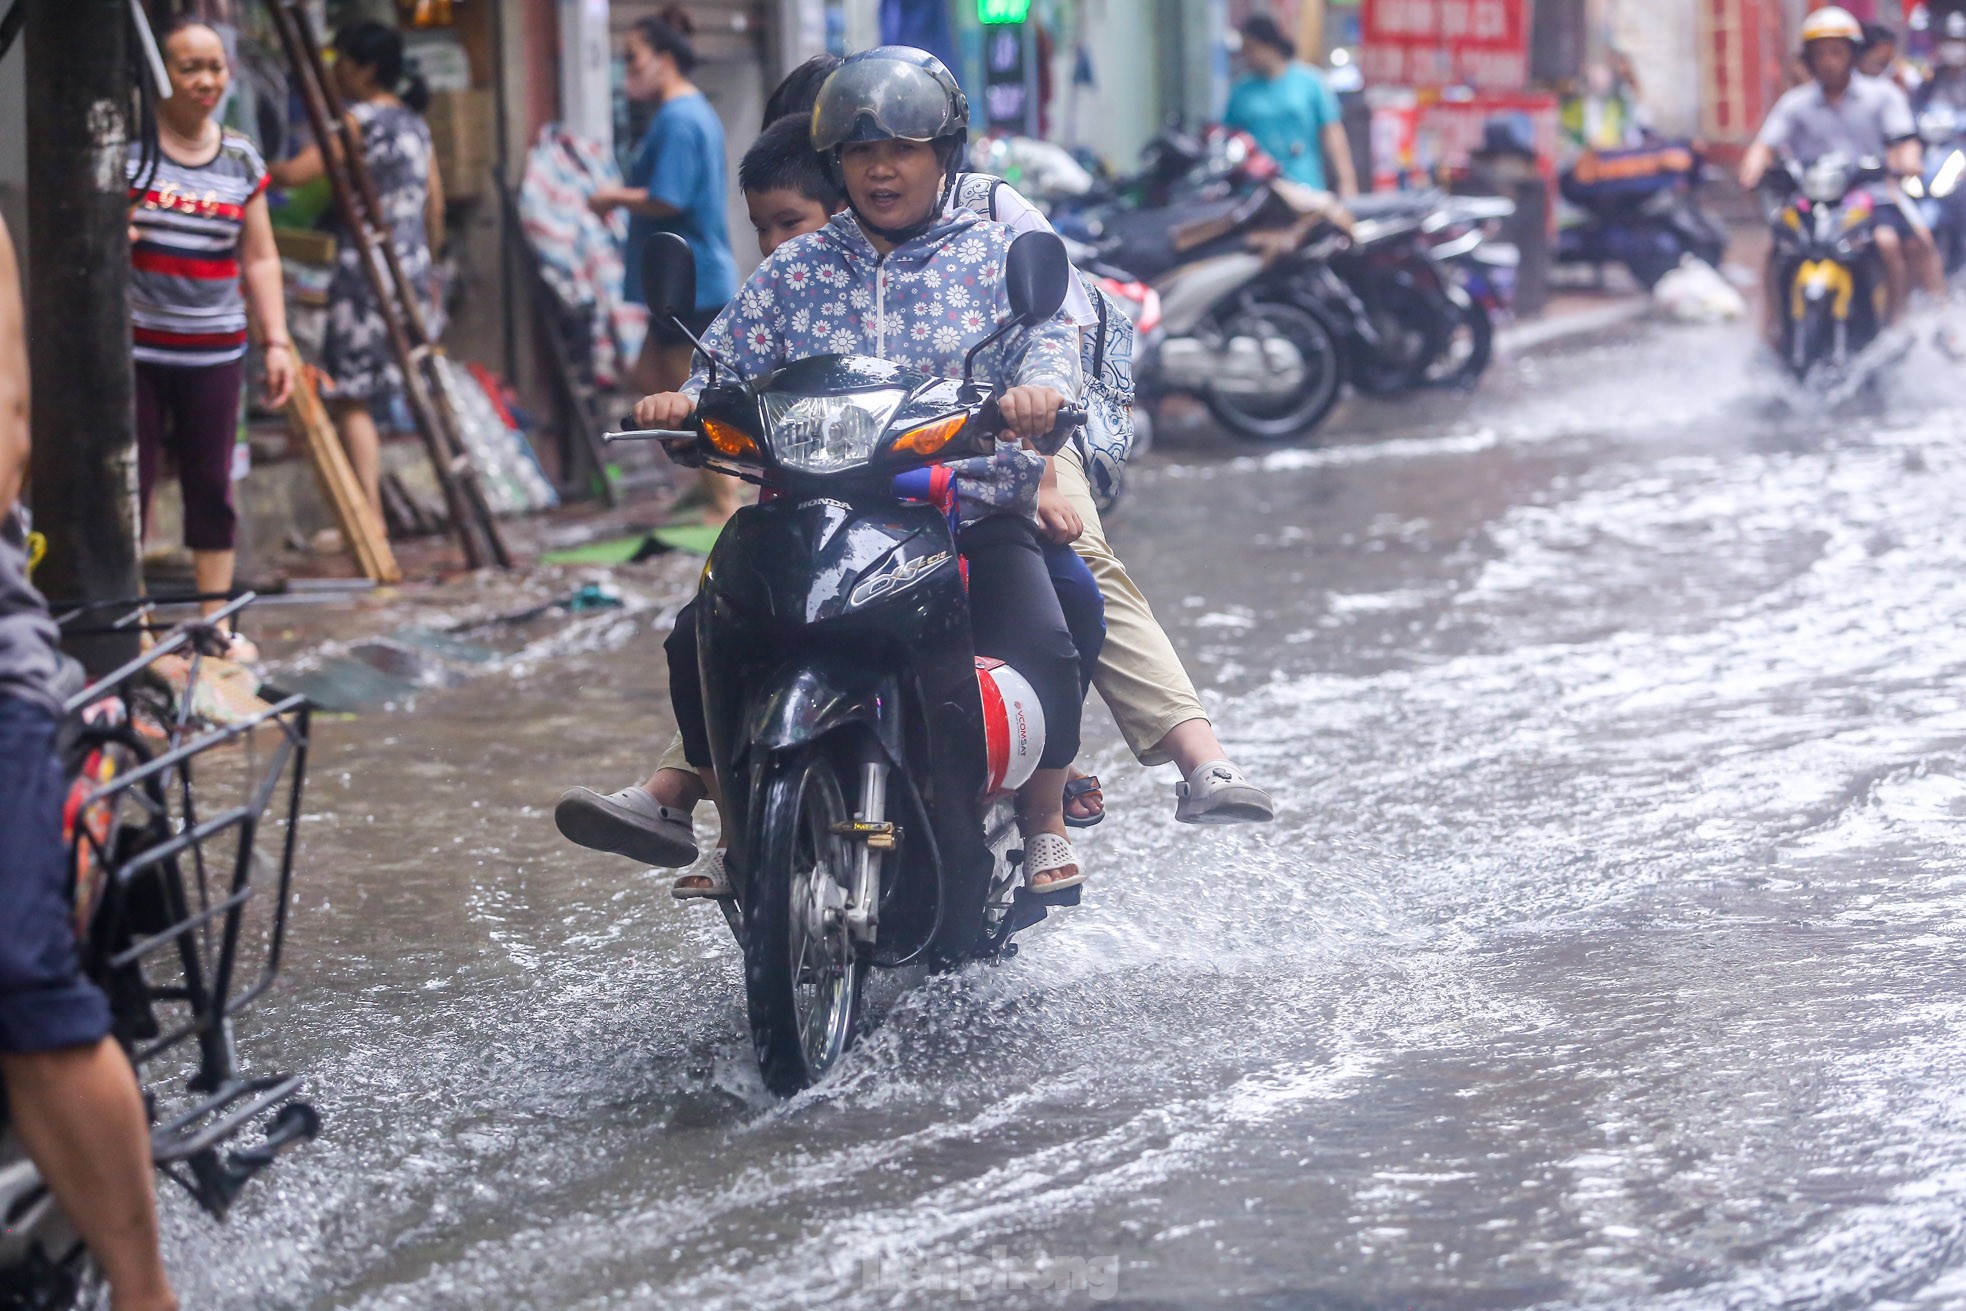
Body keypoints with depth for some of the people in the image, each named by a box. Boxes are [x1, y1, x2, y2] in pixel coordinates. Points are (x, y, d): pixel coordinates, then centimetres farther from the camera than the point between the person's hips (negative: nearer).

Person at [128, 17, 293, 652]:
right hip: (132, 345, -3)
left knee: (212, 485, 6)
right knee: (128, 483, -3)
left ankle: (216, 618, 14)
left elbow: (260, 261, 14)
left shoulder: (240, 159, 10)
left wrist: (276, 341, 7)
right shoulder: (123, 144, -3)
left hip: (214, 350, 4)